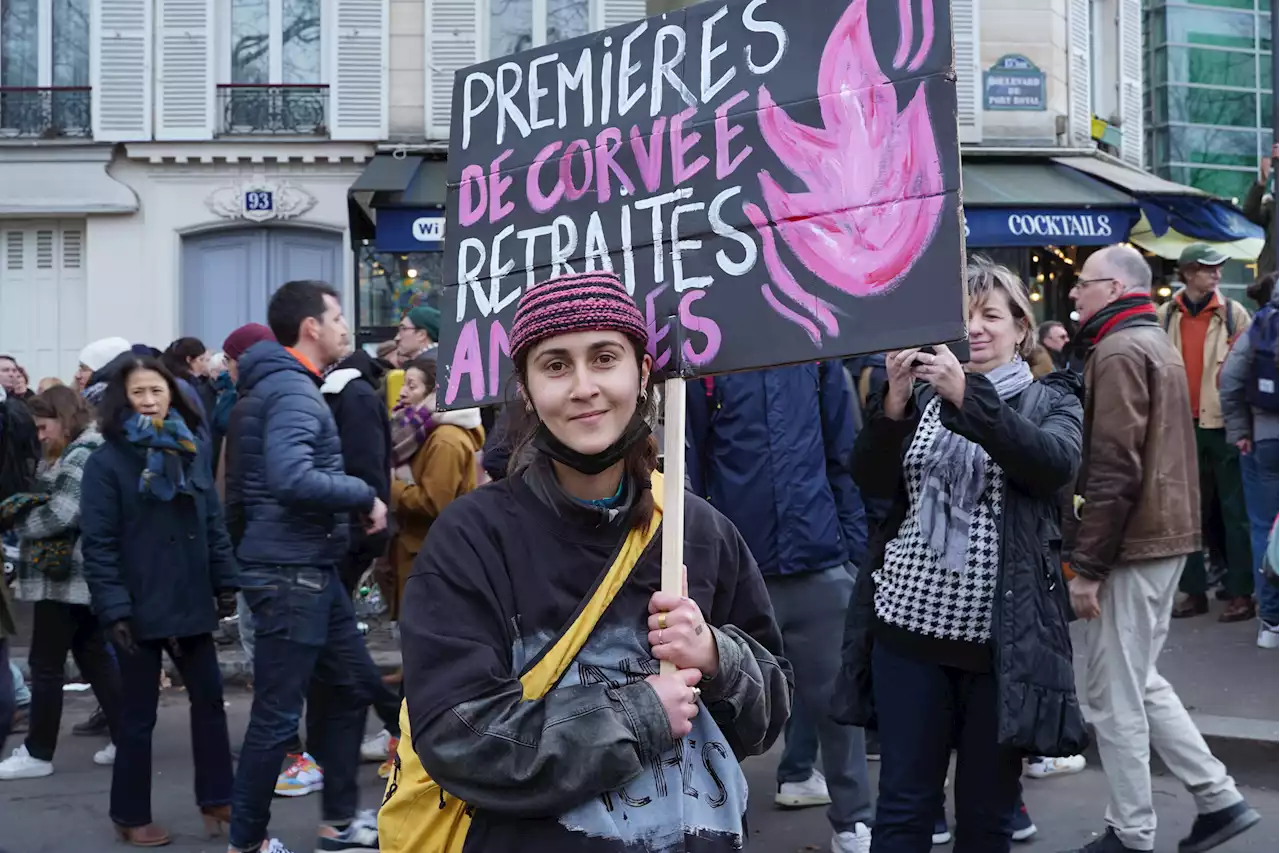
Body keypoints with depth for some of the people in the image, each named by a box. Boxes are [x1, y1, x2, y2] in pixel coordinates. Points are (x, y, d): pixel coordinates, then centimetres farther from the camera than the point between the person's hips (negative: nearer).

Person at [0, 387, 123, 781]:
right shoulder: (83, 453, 18)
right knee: (94, 656, 13)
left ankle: (38, 753, 6)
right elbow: (50, 504, 15)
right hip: (84, 576, 10)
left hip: (64, 576, -10)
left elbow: (60, 515, -22)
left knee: (46, 663, -2)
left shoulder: (81, 456, -15)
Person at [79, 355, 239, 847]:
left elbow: (213, 524, 11)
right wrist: (113, 607, -18)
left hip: (190, 602, 5)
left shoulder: (189, 452, 8)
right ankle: (130, 816, 21)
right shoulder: (107, 461, -9)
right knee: (139, 713, 6)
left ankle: (216, 800, 24)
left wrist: (225, 582, 6)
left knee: (209, 699, 11)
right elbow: (98, 543, -12)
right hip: (140, 608, -5)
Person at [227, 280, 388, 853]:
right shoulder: (291, 389, -17)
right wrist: (365, 495, -18)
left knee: (348, 687, 18)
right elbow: (291, 478, -31)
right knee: (278, 714, 0)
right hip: (290, 572, -11)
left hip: (311, 568, 11)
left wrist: (355, 496, 12)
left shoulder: (283, 384, 16)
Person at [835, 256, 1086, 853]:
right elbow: (871, 480, -1)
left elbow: (1055, 464, -17)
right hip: (910, 624, 2)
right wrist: (895, 398, -15)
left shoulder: (1049, 400, 5)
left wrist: (968, 395, -24)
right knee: (902, 803, 6)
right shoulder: (924, 395, 11)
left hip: (1001, 637, -1)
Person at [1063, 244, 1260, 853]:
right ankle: (1219, 798, 22)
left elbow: (1112, 469, -21)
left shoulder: (1119, 351, -14)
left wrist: (1086, 564, -19)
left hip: (1131, 545, -10)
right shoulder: (1156, 342, 17)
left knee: (1114, 695, 1)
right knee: (1139, 682, 19)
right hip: (1166, 536, 10)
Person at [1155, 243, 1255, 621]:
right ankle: (1194, 590, 19)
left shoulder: (1233, 313, 0)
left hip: (1223, 424, -3)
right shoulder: (1165, 316, 6)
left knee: (1235, 511, 1)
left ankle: (1240, 593, 7)